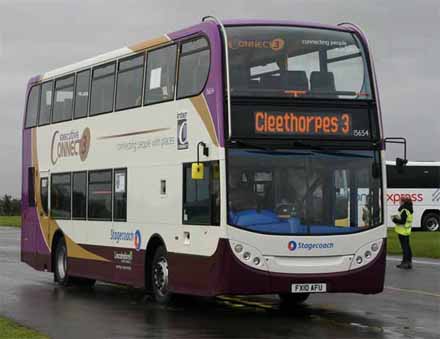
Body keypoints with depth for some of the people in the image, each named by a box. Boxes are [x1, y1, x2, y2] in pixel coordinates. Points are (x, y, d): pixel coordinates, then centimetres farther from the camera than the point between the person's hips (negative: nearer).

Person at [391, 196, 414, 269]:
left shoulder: (404, 211, -20)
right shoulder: (409, 210, 11)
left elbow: (402, 221, -24)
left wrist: (394, 219, -13)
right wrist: (398, 217, 11)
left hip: (402, 231, -10)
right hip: (407, 231, 10)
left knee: (404, 247, -6)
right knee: (407, 246, 15)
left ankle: (405, 262, -3)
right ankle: (409, 262, 21)